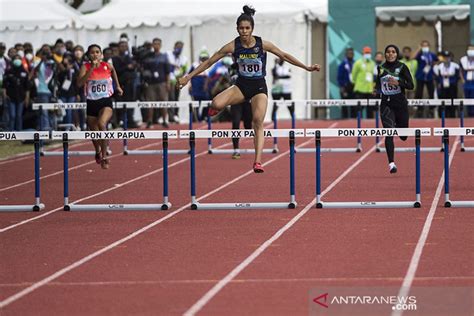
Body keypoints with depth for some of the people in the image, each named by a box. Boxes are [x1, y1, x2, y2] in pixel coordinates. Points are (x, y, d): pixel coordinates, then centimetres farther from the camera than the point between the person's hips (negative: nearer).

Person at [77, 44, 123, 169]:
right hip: (91, 103, 2)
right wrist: (91, 68, -27)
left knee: (102, 124, -31)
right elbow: (79, 83, -24)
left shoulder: (107, 66, -2)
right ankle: (98, 152, 48)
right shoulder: (86, 67, -7)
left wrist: (118, 86, 27)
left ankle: (104, 156, -22)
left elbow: (113, 71, 23)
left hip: (106, 101, -2)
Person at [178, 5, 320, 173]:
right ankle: (216, 108, 13)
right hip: (241, 85, 1)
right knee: (216, 103, -27)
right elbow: (209, 61, -6)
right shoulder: (233, 46, -11)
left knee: (258, 122, -18)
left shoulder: (263, 44, -12)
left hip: (259, 87, 0)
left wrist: (307, 68, 0)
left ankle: (258, 161, -17)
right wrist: (189, 76, -7)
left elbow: (285, 56, 1)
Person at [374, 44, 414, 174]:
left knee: (403, 136, 12)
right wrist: (376, 90, 0)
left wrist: (398, 83, -23)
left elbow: (411, 85, -8)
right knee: (389, 133, -16)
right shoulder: (381, 68, 5)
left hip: (401, 104, -1)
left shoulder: (402, 67, -4)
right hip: (386, 104, 1)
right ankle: (391, 163, -16)